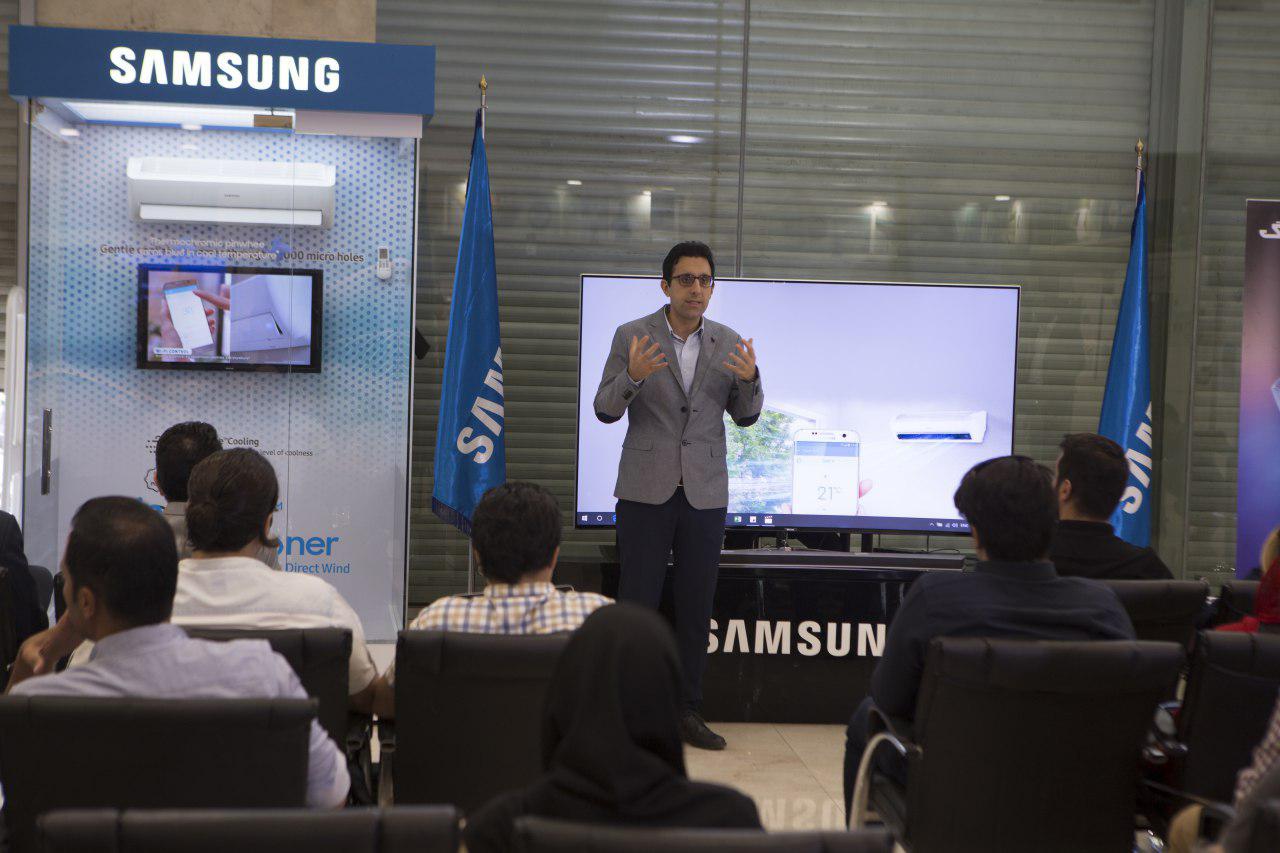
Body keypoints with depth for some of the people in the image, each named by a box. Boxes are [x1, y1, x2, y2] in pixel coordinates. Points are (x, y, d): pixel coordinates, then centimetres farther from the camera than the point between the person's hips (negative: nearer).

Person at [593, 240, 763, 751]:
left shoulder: (728, 343, 7)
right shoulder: (632, 336, -1)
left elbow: (746, 417, 10)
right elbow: (605, 410, -3)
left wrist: (750, 379, -11)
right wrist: (632, 376, -23)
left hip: (704, 493, 3)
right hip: (646, 492, -2)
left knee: (696, 607, 6)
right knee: (637, 602, -1)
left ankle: (687, 711, 16)